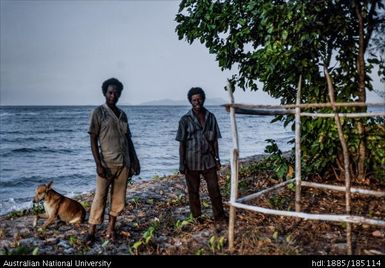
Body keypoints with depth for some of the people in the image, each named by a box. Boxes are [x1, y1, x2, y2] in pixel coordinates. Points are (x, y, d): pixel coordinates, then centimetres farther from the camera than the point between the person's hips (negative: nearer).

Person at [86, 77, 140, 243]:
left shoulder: (122, 115, 13)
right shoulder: (98, 112, -2)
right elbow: (93, 140, -6)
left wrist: (135, 161, 11)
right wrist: (98, 164, -13)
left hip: (124, 163, 5)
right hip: (107, 163, -5)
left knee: (119, 199, 7)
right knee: (100, 197, -1)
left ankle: (111, 229, 18)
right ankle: (92, 231, 11)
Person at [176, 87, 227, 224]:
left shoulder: (211, 117, 3)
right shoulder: (185, 120, -5)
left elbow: (214, 140, 8)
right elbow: (182, 143, -4)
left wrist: (217, 159, 5)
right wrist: (182, 164, -7)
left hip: (208, 160, 2)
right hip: (192, 162, -2)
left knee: (214, 189, 3)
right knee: (193, 191, 9)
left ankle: (219, 215, 17)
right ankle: (197, 217, 23)